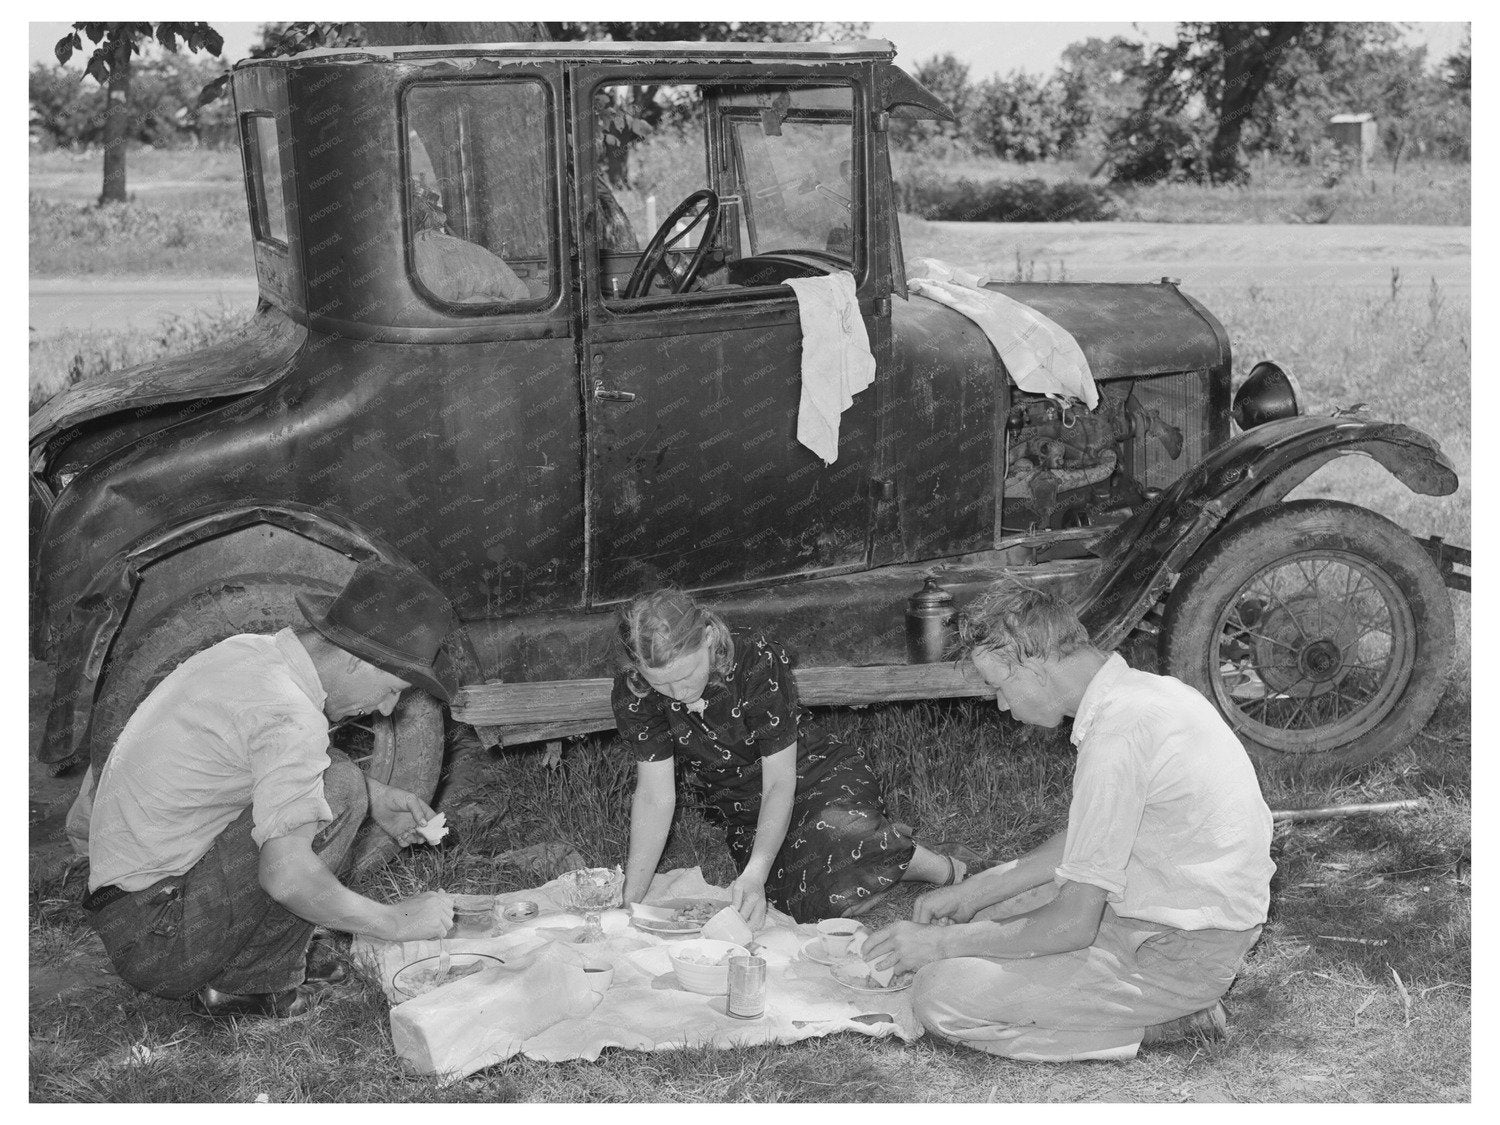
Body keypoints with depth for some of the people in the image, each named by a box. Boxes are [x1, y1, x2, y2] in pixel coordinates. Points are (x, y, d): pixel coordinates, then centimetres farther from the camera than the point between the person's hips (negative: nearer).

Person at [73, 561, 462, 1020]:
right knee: (338, 786, -16)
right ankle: (255, 983, -6)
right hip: (157, 942, -9)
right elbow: (286, 874, -30)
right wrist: (396, 922, -16)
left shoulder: (246, 650, 4)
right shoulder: (290, 716, -23)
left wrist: (376, 799, 15)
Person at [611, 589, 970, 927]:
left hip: (816, 777, -4)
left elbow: (780, 782, -24)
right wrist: (631, 901, -20)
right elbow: (655, 797, -13)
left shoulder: (758, 663, -25)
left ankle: (945, 869, -5)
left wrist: (755, 873, -37)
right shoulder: (633, 695, -16)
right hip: (746, 816, 4)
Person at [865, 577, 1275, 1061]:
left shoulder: (1117, 733, -26)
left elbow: (1073, 924, -23)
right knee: (983, 912, 23)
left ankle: (1164, 1022, -6)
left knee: (941, 996, -14)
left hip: (1181, 953, -10)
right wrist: (971, 893, 13)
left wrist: (940, 942, -11)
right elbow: (1082, 840, 17)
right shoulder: (1139, 689, 5)